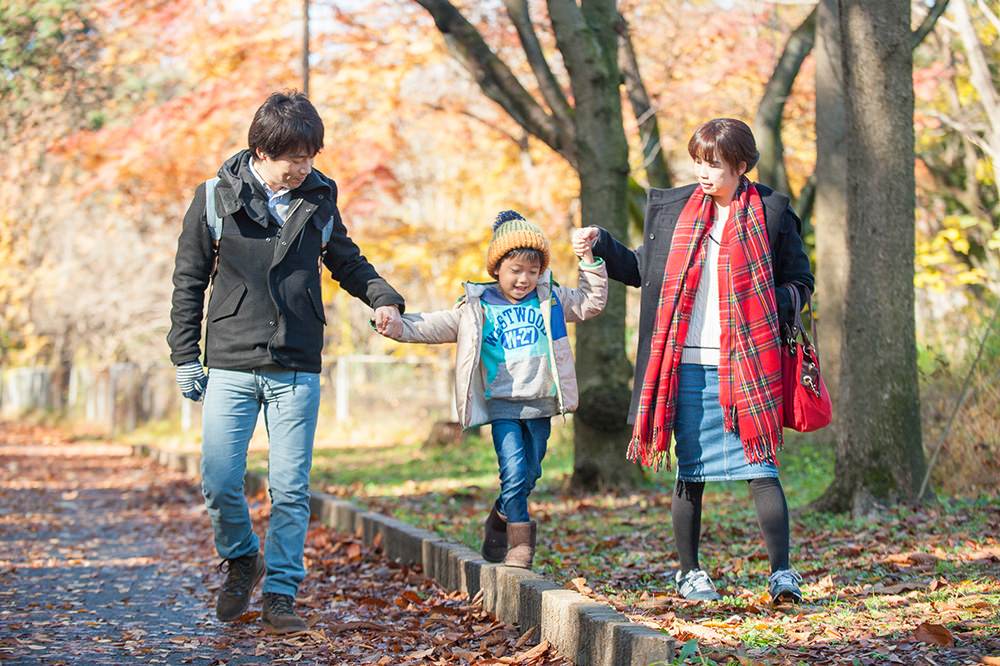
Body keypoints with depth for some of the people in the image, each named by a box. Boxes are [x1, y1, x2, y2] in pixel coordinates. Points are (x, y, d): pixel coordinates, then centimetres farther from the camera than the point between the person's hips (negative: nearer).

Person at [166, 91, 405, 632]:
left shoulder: (319, 198, 5)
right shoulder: (217, 198, -1)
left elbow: (347, 262, 18)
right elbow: (189, 281, 5)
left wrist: (383, 300, -2)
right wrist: (185, 357, 1)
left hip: (297, 370, 1)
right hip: (231, 365, -1)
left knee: (290, 489, 0)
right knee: (220, 481, -4)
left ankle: (281, 593, 10)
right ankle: (242, 560, 24)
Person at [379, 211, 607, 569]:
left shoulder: (550, 300, 8)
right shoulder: (477, 308, 0)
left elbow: (592, 302, 11)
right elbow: (435, 325, 0)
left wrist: (589, 261, 1)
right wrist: (400, 326, -15)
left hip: (540, 404, 3)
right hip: (502, 405, -3)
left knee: (530, 475, 11)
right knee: (514, 472, -15)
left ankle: (501, 522, 34)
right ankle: (520, 540, -1)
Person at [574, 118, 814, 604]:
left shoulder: (771, 214, 1)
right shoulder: (672, 209, 10)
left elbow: (800, 281, 7)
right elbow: (642, 270, 20)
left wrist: (770, 313, -10)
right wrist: (601, 245, 6)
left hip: (748, 365, -3)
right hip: (688, 366, 3)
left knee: (760, 467, -8)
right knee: (691, 471, 8)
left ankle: (782, 573, -6)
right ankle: (689, 572, 18)